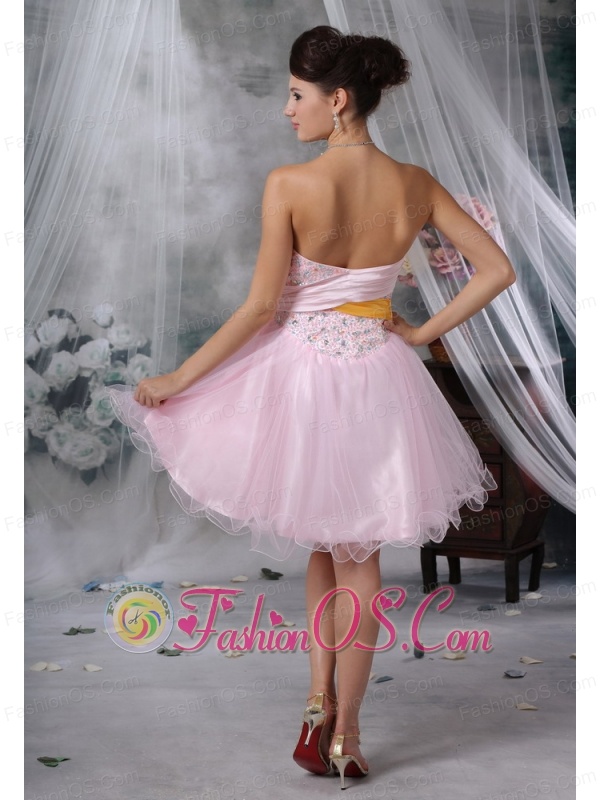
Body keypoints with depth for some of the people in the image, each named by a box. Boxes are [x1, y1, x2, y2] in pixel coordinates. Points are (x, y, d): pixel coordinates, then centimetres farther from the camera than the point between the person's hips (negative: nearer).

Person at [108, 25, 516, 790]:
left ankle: (319, 701, 16)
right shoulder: (414, 185, -7)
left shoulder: (289, 185, -18)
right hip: (376, 380, 2)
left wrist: (178, 378, -6)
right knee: (359, 558, 16)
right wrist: (422, 332, 3)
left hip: (299, 375, -2)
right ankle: (344, 732, 22)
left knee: (323, 546, 23)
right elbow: (497, 270, -4)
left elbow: (261, 307, -15)